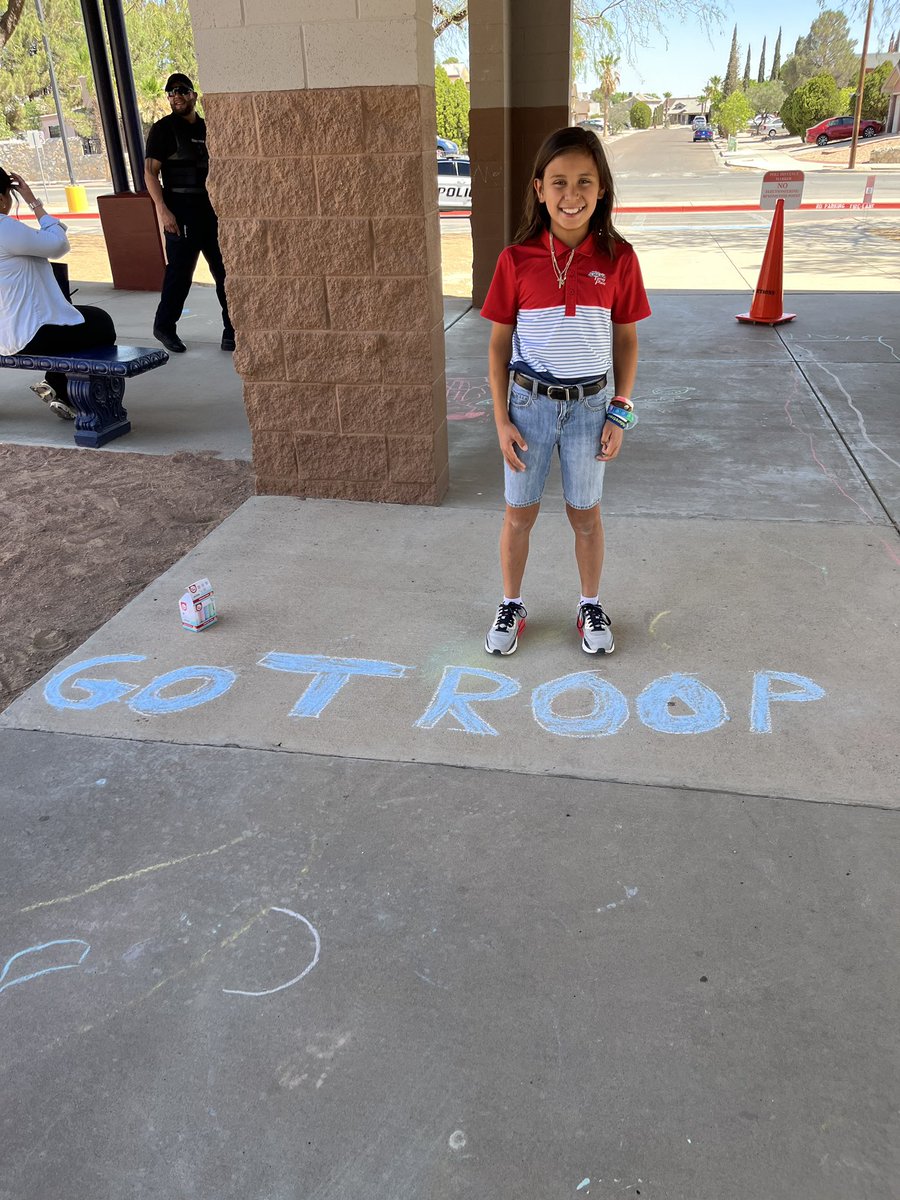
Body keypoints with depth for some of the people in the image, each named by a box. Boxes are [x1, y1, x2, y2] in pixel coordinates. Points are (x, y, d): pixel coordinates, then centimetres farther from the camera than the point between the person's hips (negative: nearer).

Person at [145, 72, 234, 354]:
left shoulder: (207, 127, 15)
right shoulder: (163, 129, -2)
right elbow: (150, 173, -7)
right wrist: (163, 211, -18)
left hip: (212, 211, 6)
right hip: (181, 214, -6)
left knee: (226, 272, 6)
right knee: (180, 273, -4)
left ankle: (234, 330, 13)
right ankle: (164, 326, 12)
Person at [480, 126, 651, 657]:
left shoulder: (617, 257, -7)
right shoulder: (517, 259, -9)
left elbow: (626, 339, 2)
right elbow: (500, 343, -2)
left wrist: (620, 413, -2)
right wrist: (502, 421, -5)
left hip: (590, 404, 0)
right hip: (530, 403, 0)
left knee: (586, 513, 14)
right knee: (520, 513, 12)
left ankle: (592, 606, 34)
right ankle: (512, 606, 32)